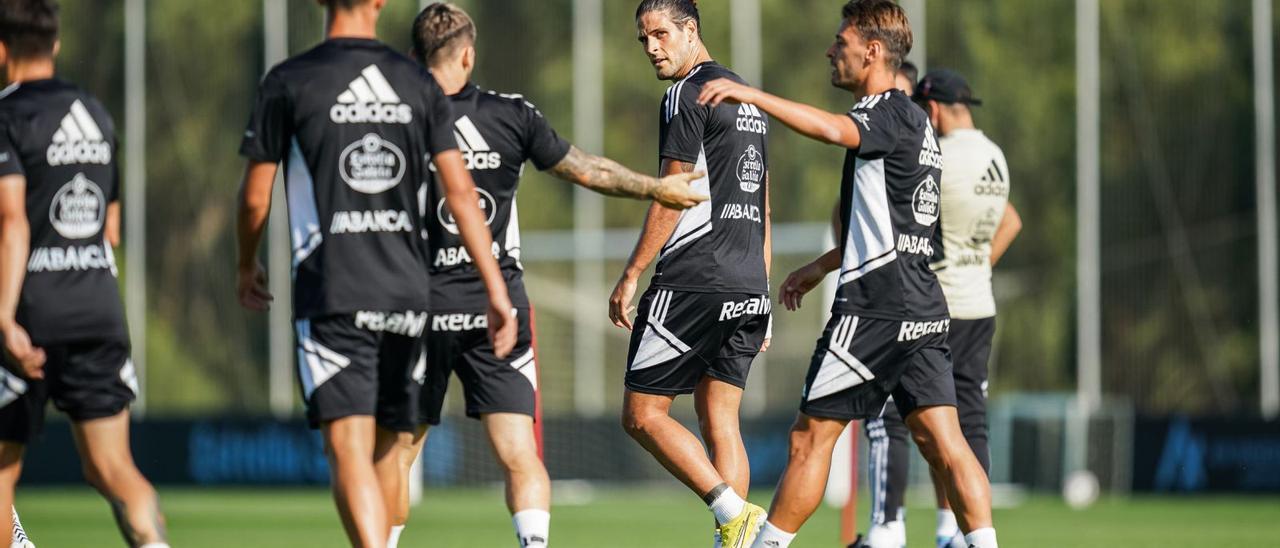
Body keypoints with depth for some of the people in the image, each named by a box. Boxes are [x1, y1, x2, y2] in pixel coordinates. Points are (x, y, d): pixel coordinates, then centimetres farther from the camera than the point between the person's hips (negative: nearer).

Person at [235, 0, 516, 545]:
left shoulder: (289, 82, -3)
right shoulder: (418, 82, 5)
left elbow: (254, 197, 2)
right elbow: (460, 191, 1)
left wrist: (246, 266, 21)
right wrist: (496, 289, 1)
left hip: (332, 295, -4)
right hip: (406, 292, 4)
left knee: (349, 448, -12)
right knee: (388, 445, 17)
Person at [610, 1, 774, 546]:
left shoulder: (688, 95, -7)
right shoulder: (747, 98, 20)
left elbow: (672, 195, -11)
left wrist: (631, 275, -7)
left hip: (692, 282, -8)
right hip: (747, 287, 8)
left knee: (643, 414, -3)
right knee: (719, 419, 6)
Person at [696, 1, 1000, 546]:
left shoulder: (891, 113, -9)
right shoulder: (914, 123, 21)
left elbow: (834, 129, -32)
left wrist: (751, 94, -35)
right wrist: (821, 266, 34)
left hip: (876, 306, -9)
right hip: (922, 309, 9)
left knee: (811, 437, -1)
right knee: (942, 441, 1)